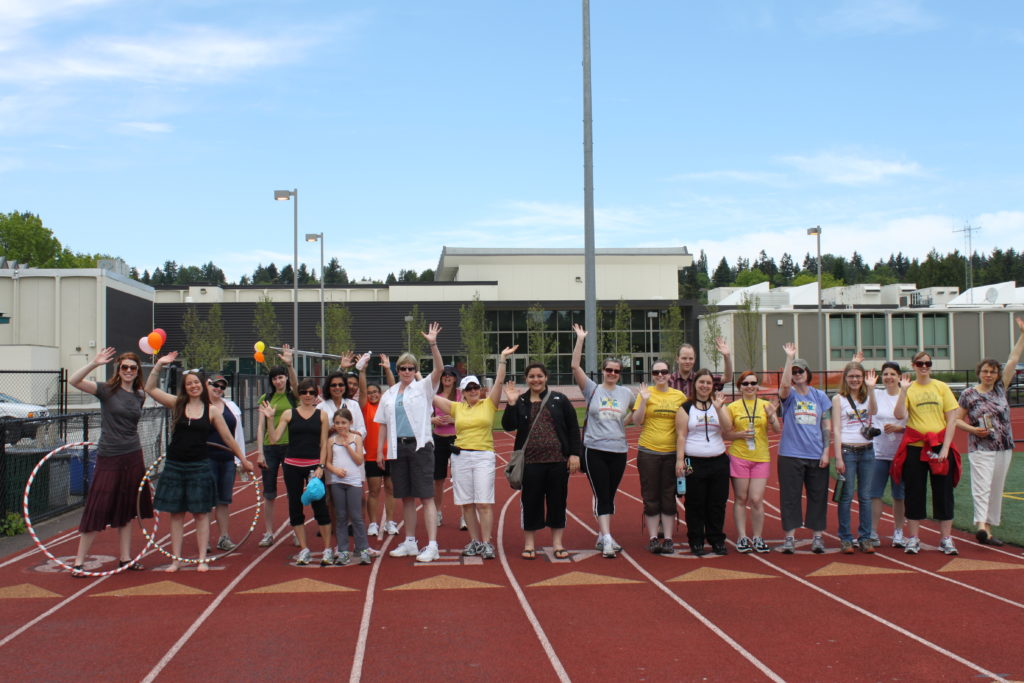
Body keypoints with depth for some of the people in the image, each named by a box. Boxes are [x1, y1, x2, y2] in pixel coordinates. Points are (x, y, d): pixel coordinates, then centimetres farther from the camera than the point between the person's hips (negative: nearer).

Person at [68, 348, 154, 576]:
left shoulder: (140, 396, 8)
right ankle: (79, 562, 5)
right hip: (109, 457, -5)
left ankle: (125, 558, 20)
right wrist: (95, 363, -28)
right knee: (98, 510, -3)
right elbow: (74, 380, -18)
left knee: (126, 510, 12)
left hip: (133, 457, 5)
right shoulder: (107, 390, -5)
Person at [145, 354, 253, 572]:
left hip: (199, 466, -1)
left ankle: (202, 559, 8)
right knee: (176, 513, 6)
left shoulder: (212, 410, 1)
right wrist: (159, 365, -11)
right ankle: (176, 559, 13)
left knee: (201, 512, 2)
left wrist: (243, 459, 11)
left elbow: (227, 437, 7)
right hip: (174, 466, 1)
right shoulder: (177, 404, 2)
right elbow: (150, 388, -3)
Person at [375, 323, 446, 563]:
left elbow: (439, 369, -14)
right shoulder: (389, 394, 13)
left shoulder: (423, 388, 1)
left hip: (420, 445, -5)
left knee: (426, 496, -7)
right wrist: (379, 450, 8)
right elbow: (383, 424, 14)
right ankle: (410, 543, 20)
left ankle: (432, 545, -8)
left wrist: (433, 345, -26)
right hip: (397, 447, 5)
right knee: (406, 497, 11)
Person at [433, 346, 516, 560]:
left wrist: (503, 359, -13)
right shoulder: (457, 407, 10)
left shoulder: (489, 404, 5)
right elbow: (431, 396, 10)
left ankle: (486, 543, -4)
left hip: (484, 456, -3)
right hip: (460, 456, 3)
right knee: (467, 503, 5)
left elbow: (499, 382, -5)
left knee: (484, 502, -8)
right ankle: (474, 541, 15)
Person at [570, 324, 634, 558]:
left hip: (618, 451, 3)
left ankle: (601, 537, 20)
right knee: (601, 496, -7)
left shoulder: (626, 393, 10)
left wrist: (626, 421, 15)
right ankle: (607, 540, -12)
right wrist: (580, 339, -10)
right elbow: (575, 366, -7)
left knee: (610, 496, 10)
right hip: (594, 450, -3)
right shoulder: (592, 389, 2)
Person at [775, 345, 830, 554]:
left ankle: (817, 536, 15)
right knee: (790, 496, -1)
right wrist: (789, 358, -25)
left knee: (817, 496, 6)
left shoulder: (820, 396, 9)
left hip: (816, 456, 2)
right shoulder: (789, 395, 3)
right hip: (791, 455, -2)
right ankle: (789, 537, 4)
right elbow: (784, 384, -22)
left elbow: (827, 425, 8)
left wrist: (826, 451, 0)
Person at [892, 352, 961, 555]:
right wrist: (903, 390, -17)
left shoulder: (941, 387, 4)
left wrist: (945, 447, -7)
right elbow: (899, 415, -12)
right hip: (914, 447, 0)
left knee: (943, 493, 4)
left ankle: (946, 539, 13)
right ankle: (913, 539, 12)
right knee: (914, 493, 4)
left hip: (939, 446, 1)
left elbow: (952, 419, 1)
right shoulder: (909, 389, 3)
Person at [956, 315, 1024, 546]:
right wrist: (973, 429, -13)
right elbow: (957, 420, 5)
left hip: (1004, 448, 5)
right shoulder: (969, 394, 0)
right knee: (982, 486, -17)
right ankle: (981, 525, -31)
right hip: (980, 449, -4)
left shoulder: (1000, 389, 9)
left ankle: (988, 529, 12)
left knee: (996, 490, 6)